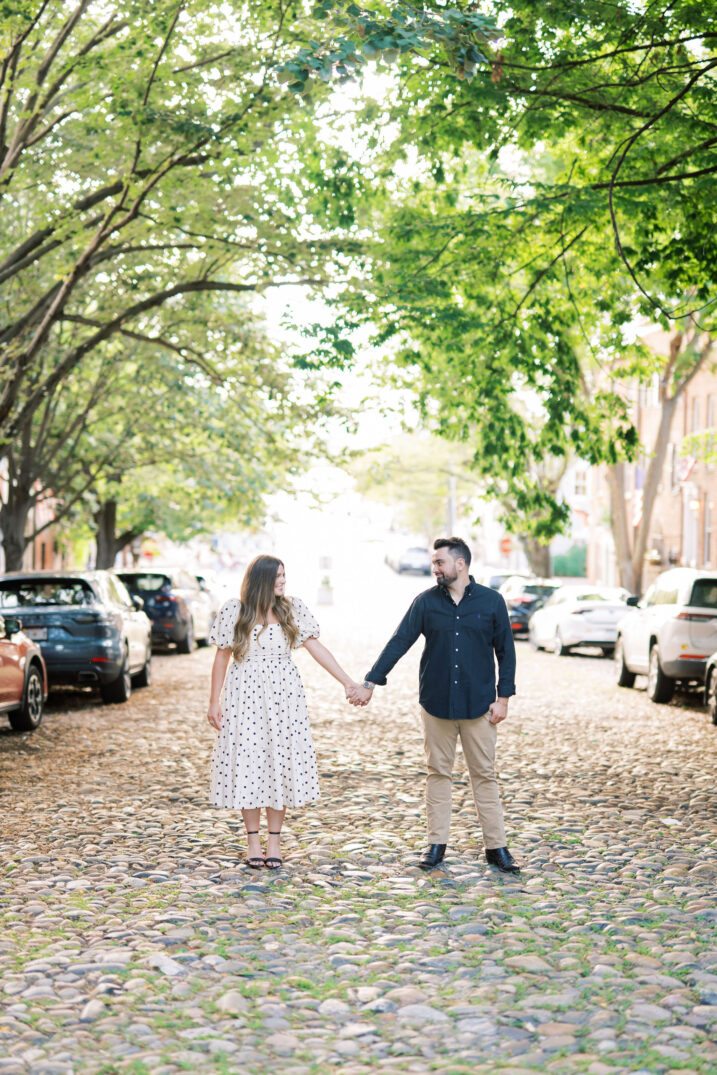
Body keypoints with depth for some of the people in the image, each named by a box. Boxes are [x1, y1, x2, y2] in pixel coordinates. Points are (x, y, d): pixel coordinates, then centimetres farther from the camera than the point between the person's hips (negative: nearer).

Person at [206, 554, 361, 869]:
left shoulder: (293, 609, 1)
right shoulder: (233, 611, -4)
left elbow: (316, 648, 0)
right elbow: (222, 657, 2)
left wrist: (347, 681, -7)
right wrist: (214, 702, 0)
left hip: (283, 695, 2)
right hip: (245, 696, -2)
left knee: (281, 762, 3)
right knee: (248, 761, 2)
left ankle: (274, 840, 14)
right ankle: (253, 839, 15)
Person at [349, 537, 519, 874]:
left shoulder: (491, 602, -1)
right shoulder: (426, 602, 1)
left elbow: (505, 652, 4)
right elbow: (398, 643, -1)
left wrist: (503, 697, -2)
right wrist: (370, 683, -7)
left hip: (478, 706, -1)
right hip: (436, 704, 1)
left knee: (484, 775, 3)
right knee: (438, 773, 8)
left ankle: (496, 846, 10)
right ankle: (436, 843, 16)